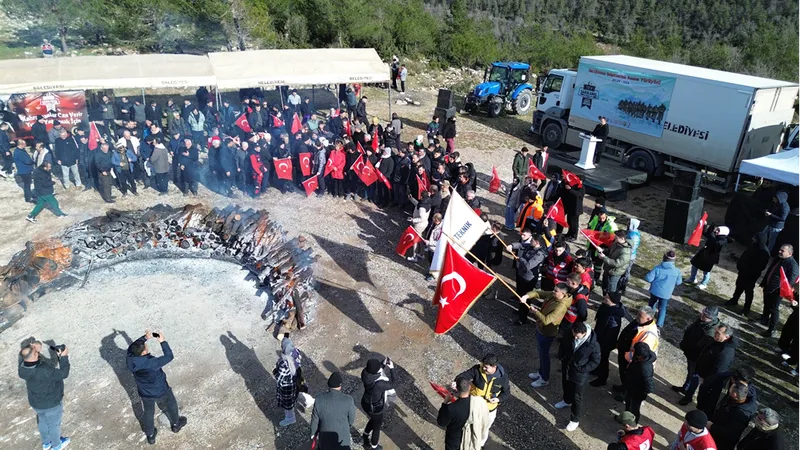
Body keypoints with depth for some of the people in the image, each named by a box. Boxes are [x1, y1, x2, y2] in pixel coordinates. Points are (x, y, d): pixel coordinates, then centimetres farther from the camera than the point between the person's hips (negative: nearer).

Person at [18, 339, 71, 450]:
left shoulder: (22, 369, -22)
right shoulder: (45, 371, -41)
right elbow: (63, 374, -26)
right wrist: (64, 357, -18)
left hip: (35, 403, 6)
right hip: (52, 403, -6)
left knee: (42, 421, 30)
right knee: (54, 424, 21)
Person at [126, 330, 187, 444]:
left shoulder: (129, 360, -26)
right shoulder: (152, 363, -40)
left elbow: (132, 347, -6)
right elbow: (169, 356, -28)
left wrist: (145, 338, -13)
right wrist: (163, 341, -25)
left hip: (144, 393, 4)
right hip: (160, 391, -4)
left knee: (148, 412, 28)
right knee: (171, 403, 28)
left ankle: (150, 435, 48)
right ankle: (176, 424, 50)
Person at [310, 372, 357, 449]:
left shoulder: (319, 399, -21)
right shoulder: (348, 400, -25)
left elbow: (315, 419, -7)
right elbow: (351, 420, -8)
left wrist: (313, 432, 12)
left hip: (325, 436, 1)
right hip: (342, 438, -1)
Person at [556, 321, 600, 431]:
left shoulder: (593, 344, -31)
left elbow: (595, 361, -15)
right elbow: (563, 346, 4)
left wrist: (582, 369, -19)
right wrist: (562, 357, -6)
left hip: (580, 375, -5)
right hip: (566, 368, 5)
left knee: (577, 398, 13)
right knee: (566, 387, 32)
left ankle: (575, 420, 33)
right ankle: (567, 401, 62)